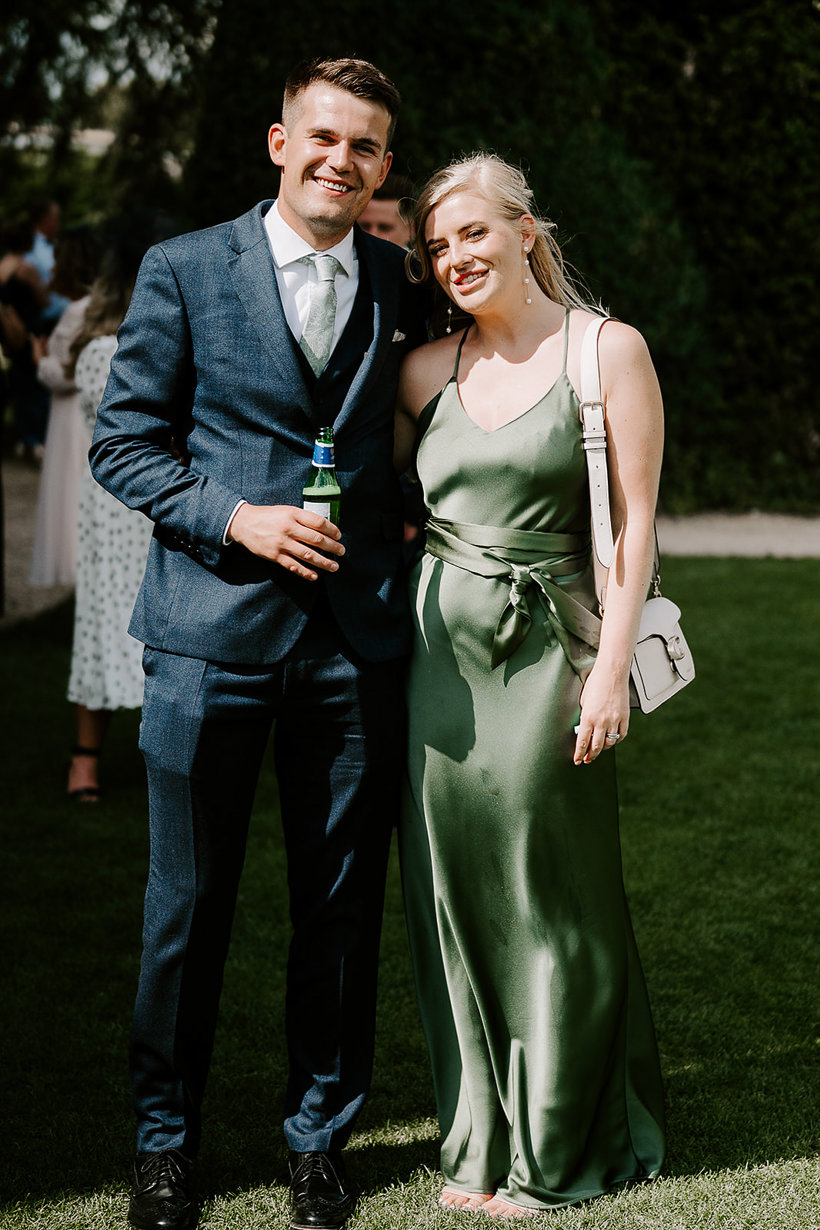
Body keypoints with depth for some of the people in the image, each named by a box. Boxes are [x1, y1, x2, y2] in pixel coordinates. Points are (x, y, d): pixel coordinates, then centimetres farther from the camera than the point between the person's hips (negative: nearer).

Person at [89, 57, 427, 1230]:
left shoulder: (400, 285, 9)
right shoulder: (183, 272, 1)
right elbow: (124, 440, 0)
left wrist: (401, 523, 2)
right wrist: (235, 520, -13)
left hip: (357, 637, 3)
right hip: (212, 627, -2)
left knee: (343, 903, 9)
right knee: (189, 901, 7)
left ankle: (319, 1136, 26)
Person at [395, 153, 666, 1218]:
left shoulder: (607, 350, -3)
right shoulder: (427, 369, 8)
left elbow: (635, 524, -5)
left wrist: (612, 668, -10)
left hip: (547, 651, -4)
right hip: (439, 650, 4)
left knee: (548, 897, 4)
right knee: (453, 892, 8)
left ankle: (557, 1150, 21)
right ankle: (482, 1140, 23)